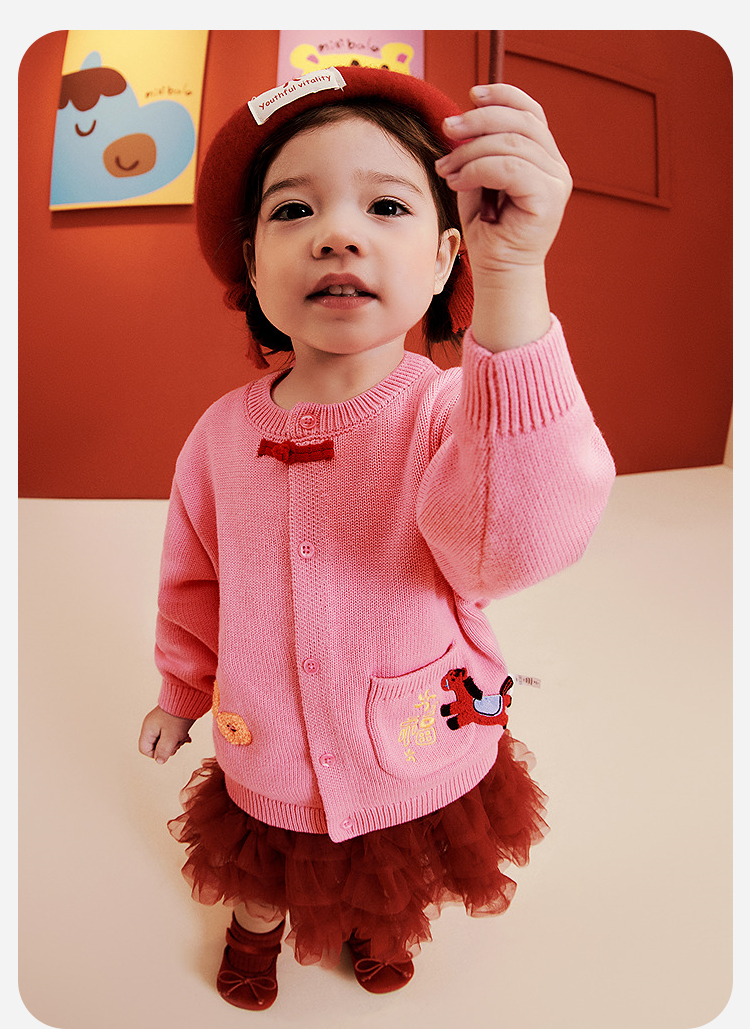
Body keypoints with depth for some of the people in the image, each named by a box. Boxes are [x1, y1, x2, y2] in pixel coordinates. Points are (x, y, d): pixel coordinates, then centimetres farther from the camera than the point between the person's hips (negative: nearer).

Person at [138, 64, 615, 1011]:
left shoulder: (456, 410, -24)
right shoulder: (224, 432, -14)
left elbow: (519, 542, -45)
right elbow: (194, 580, 1)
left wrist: (513, 277, -55)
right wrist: (180, 691, 15)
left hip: (419, 767, -1)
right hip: (266, 770, 2)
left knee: (399, 888, 31)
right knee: (260, 877, 31)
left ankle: (378, 929, 68)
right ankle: (255, 933, 68)